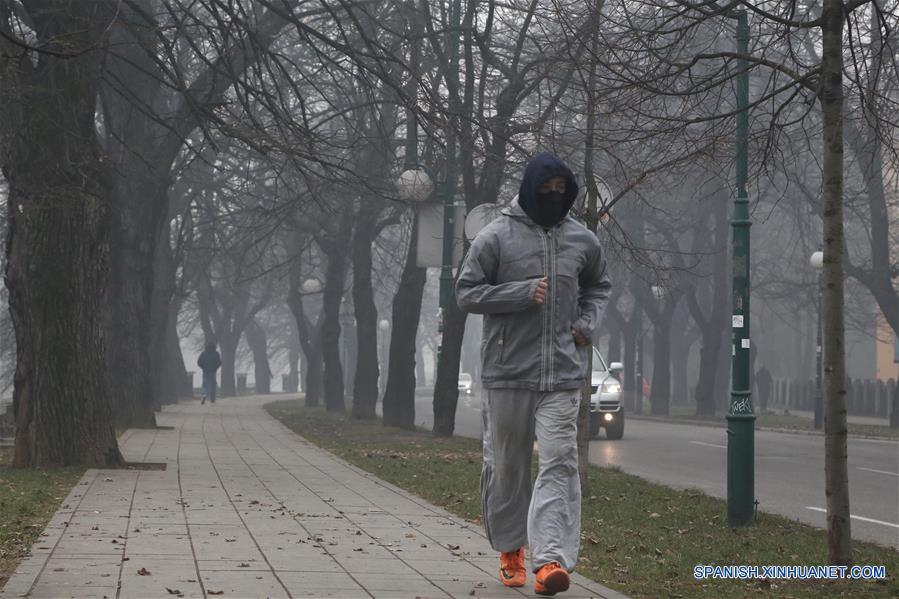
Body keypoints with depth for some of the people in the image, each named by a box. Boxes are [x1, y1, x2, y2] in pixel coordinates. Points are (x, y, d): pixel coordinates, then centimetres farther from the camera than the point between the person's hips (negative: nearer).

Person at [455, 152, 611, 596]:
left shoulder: (583, 241, 8)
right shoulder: (496, 237, -4)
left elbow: (598, 287, 25)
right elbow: (466, 292, -4)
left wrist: (588, 323, 5)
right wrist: (524, 292, -15)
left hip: (563, 373, 2)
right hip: (507, 372, -2)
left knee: (559, 461, -10)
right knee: (507, 464, 8)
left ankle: (550, 559, -16)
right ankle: (510, 548, 25)